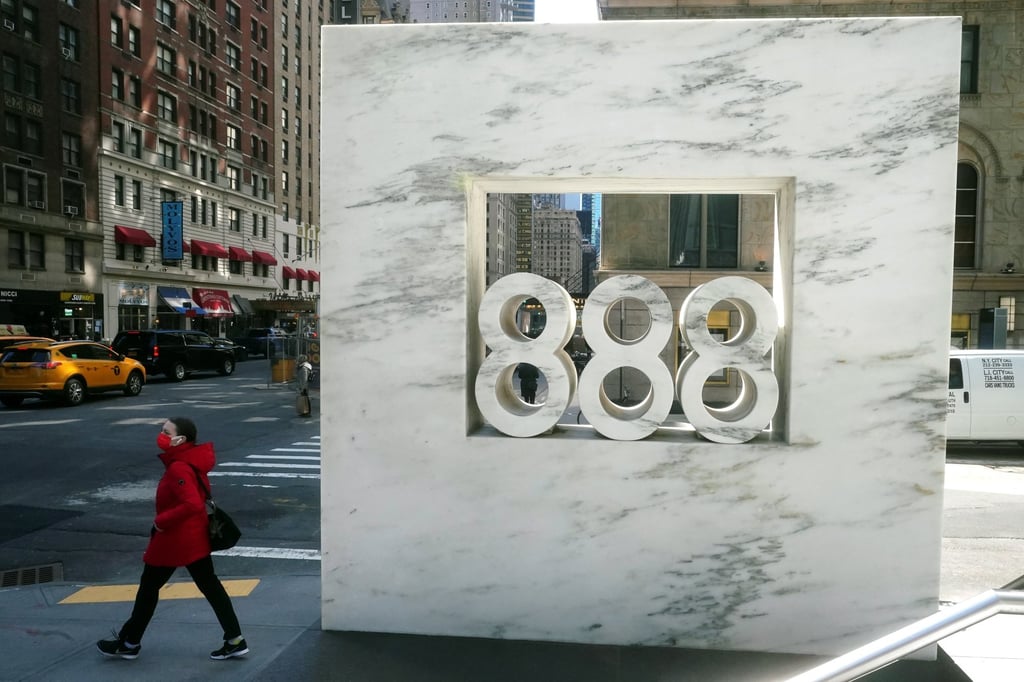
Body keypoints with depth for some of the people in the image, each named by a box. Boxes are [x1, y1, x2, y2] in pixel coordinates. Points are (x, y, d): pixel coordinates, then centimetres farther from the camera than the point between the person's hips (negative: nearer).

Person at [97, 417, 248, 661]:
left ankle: (129, 643, 30)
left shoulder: (178, 468, -25)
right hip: (195, 536, 9)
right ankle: (235, 641, 13)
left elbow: (192, 505, -35)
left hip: (174, 539, -9)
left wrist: (161, 521, -22)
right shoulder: (192, 461, 5)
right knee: (210, 586, 11)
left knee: (149, 587, 12)